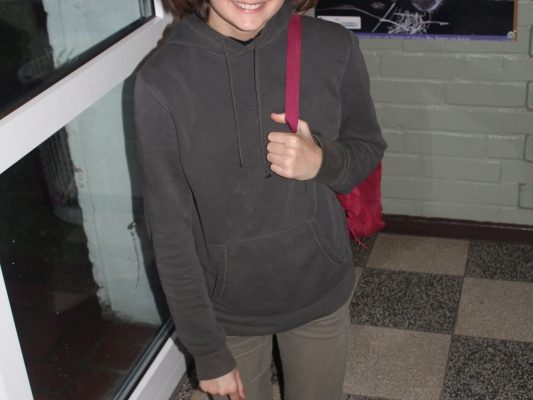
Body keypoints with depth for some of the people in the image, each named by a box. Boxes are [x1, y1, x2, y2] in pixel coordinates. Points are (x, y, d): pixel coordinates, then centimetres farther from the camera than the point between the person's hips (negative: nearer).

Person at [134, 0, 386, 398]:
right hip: (226, 308, -1)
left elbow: (368, 149, 1)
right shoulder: (161, 81, -20)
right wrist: (208, 352, -9)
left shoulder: (333, 48, -16)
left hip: (320, 291, 2)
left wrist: (322, 162, -23)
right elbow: (171, 231, -14)